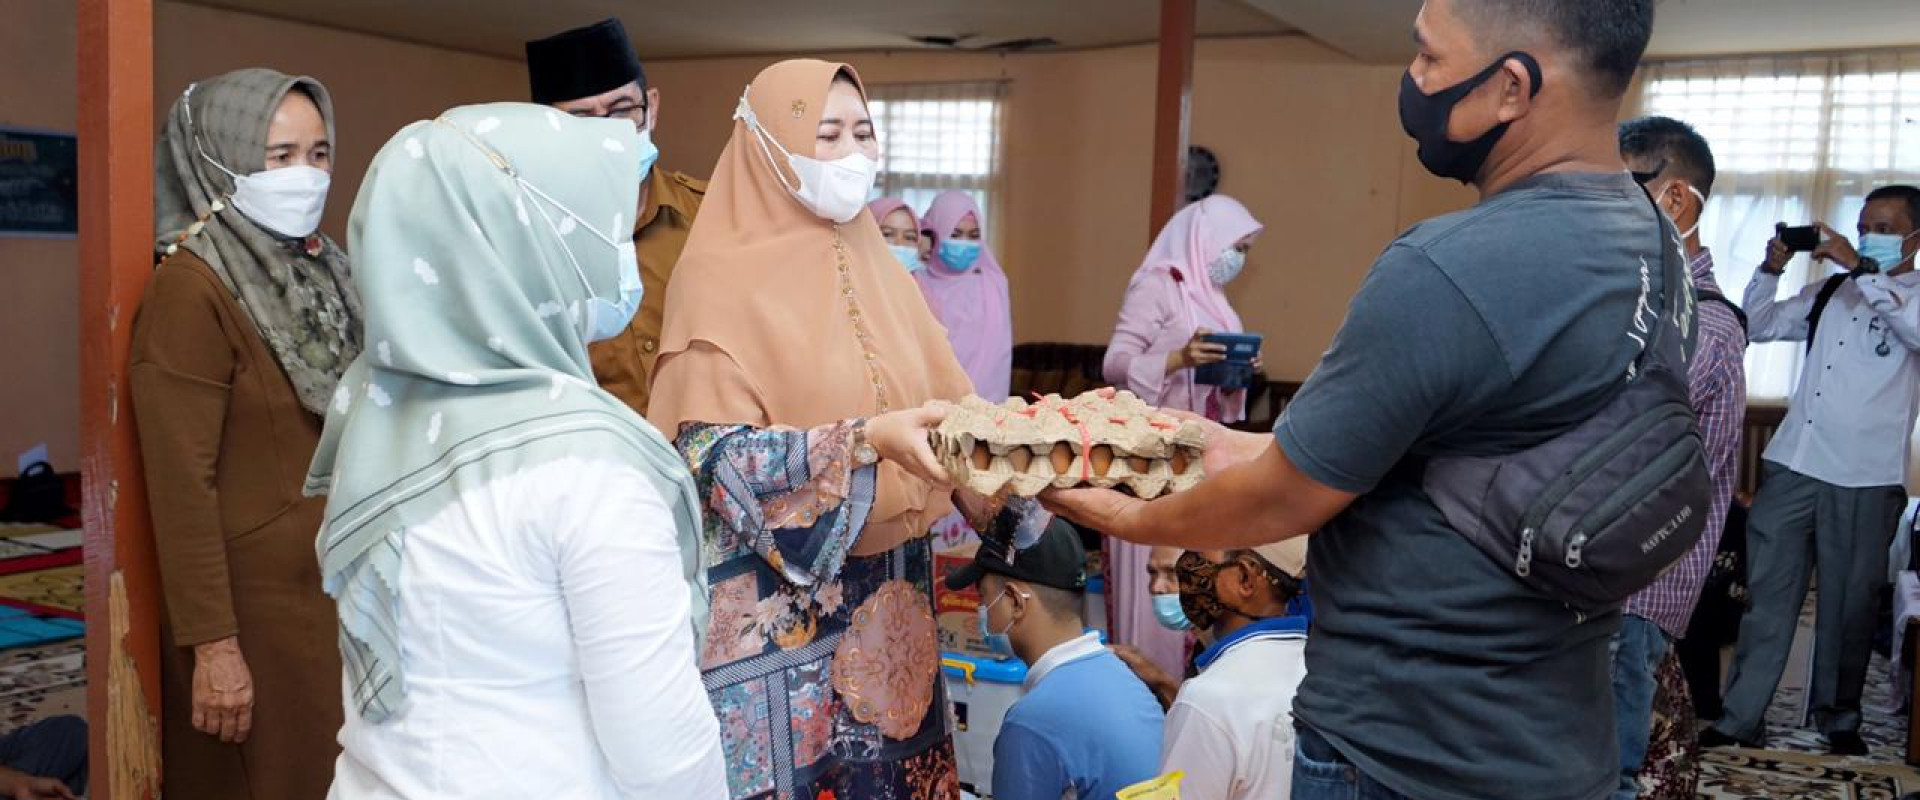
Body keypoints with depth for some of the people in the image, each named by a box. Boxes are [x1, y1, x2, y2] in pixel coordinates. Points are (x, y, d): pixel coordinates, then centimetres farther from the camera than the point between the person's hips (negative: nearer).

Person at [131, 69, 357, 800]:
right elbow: (181, 483, -17)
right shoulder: (192, 286, -13)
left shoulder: (323, 273, 9)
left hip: (344, 587, 7)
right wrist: (212, 642, -19)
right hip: (255, 598, -7)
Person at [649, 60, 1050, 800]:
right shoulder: (723, 278, -10)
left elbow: (951, 404, 9)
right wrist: (867, 441, -28)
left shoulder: (878, 267, 9)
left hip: (891, 586, 6)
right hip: (776, 599, -5)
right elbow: (714, 450, -17)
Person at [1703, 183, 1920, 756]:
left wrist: (1861, 268, -20)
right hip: (1792, 465, 4)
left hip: (1866, 480, -3)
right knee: (1766, 595, 2)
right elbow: (1759, 326, 17)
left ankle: (1839, 719, 24)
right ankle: (1740, 719, 5)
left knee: (1849, 606, 7)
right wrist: (1771, 269, 2)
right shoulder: (1831, 294, 14)